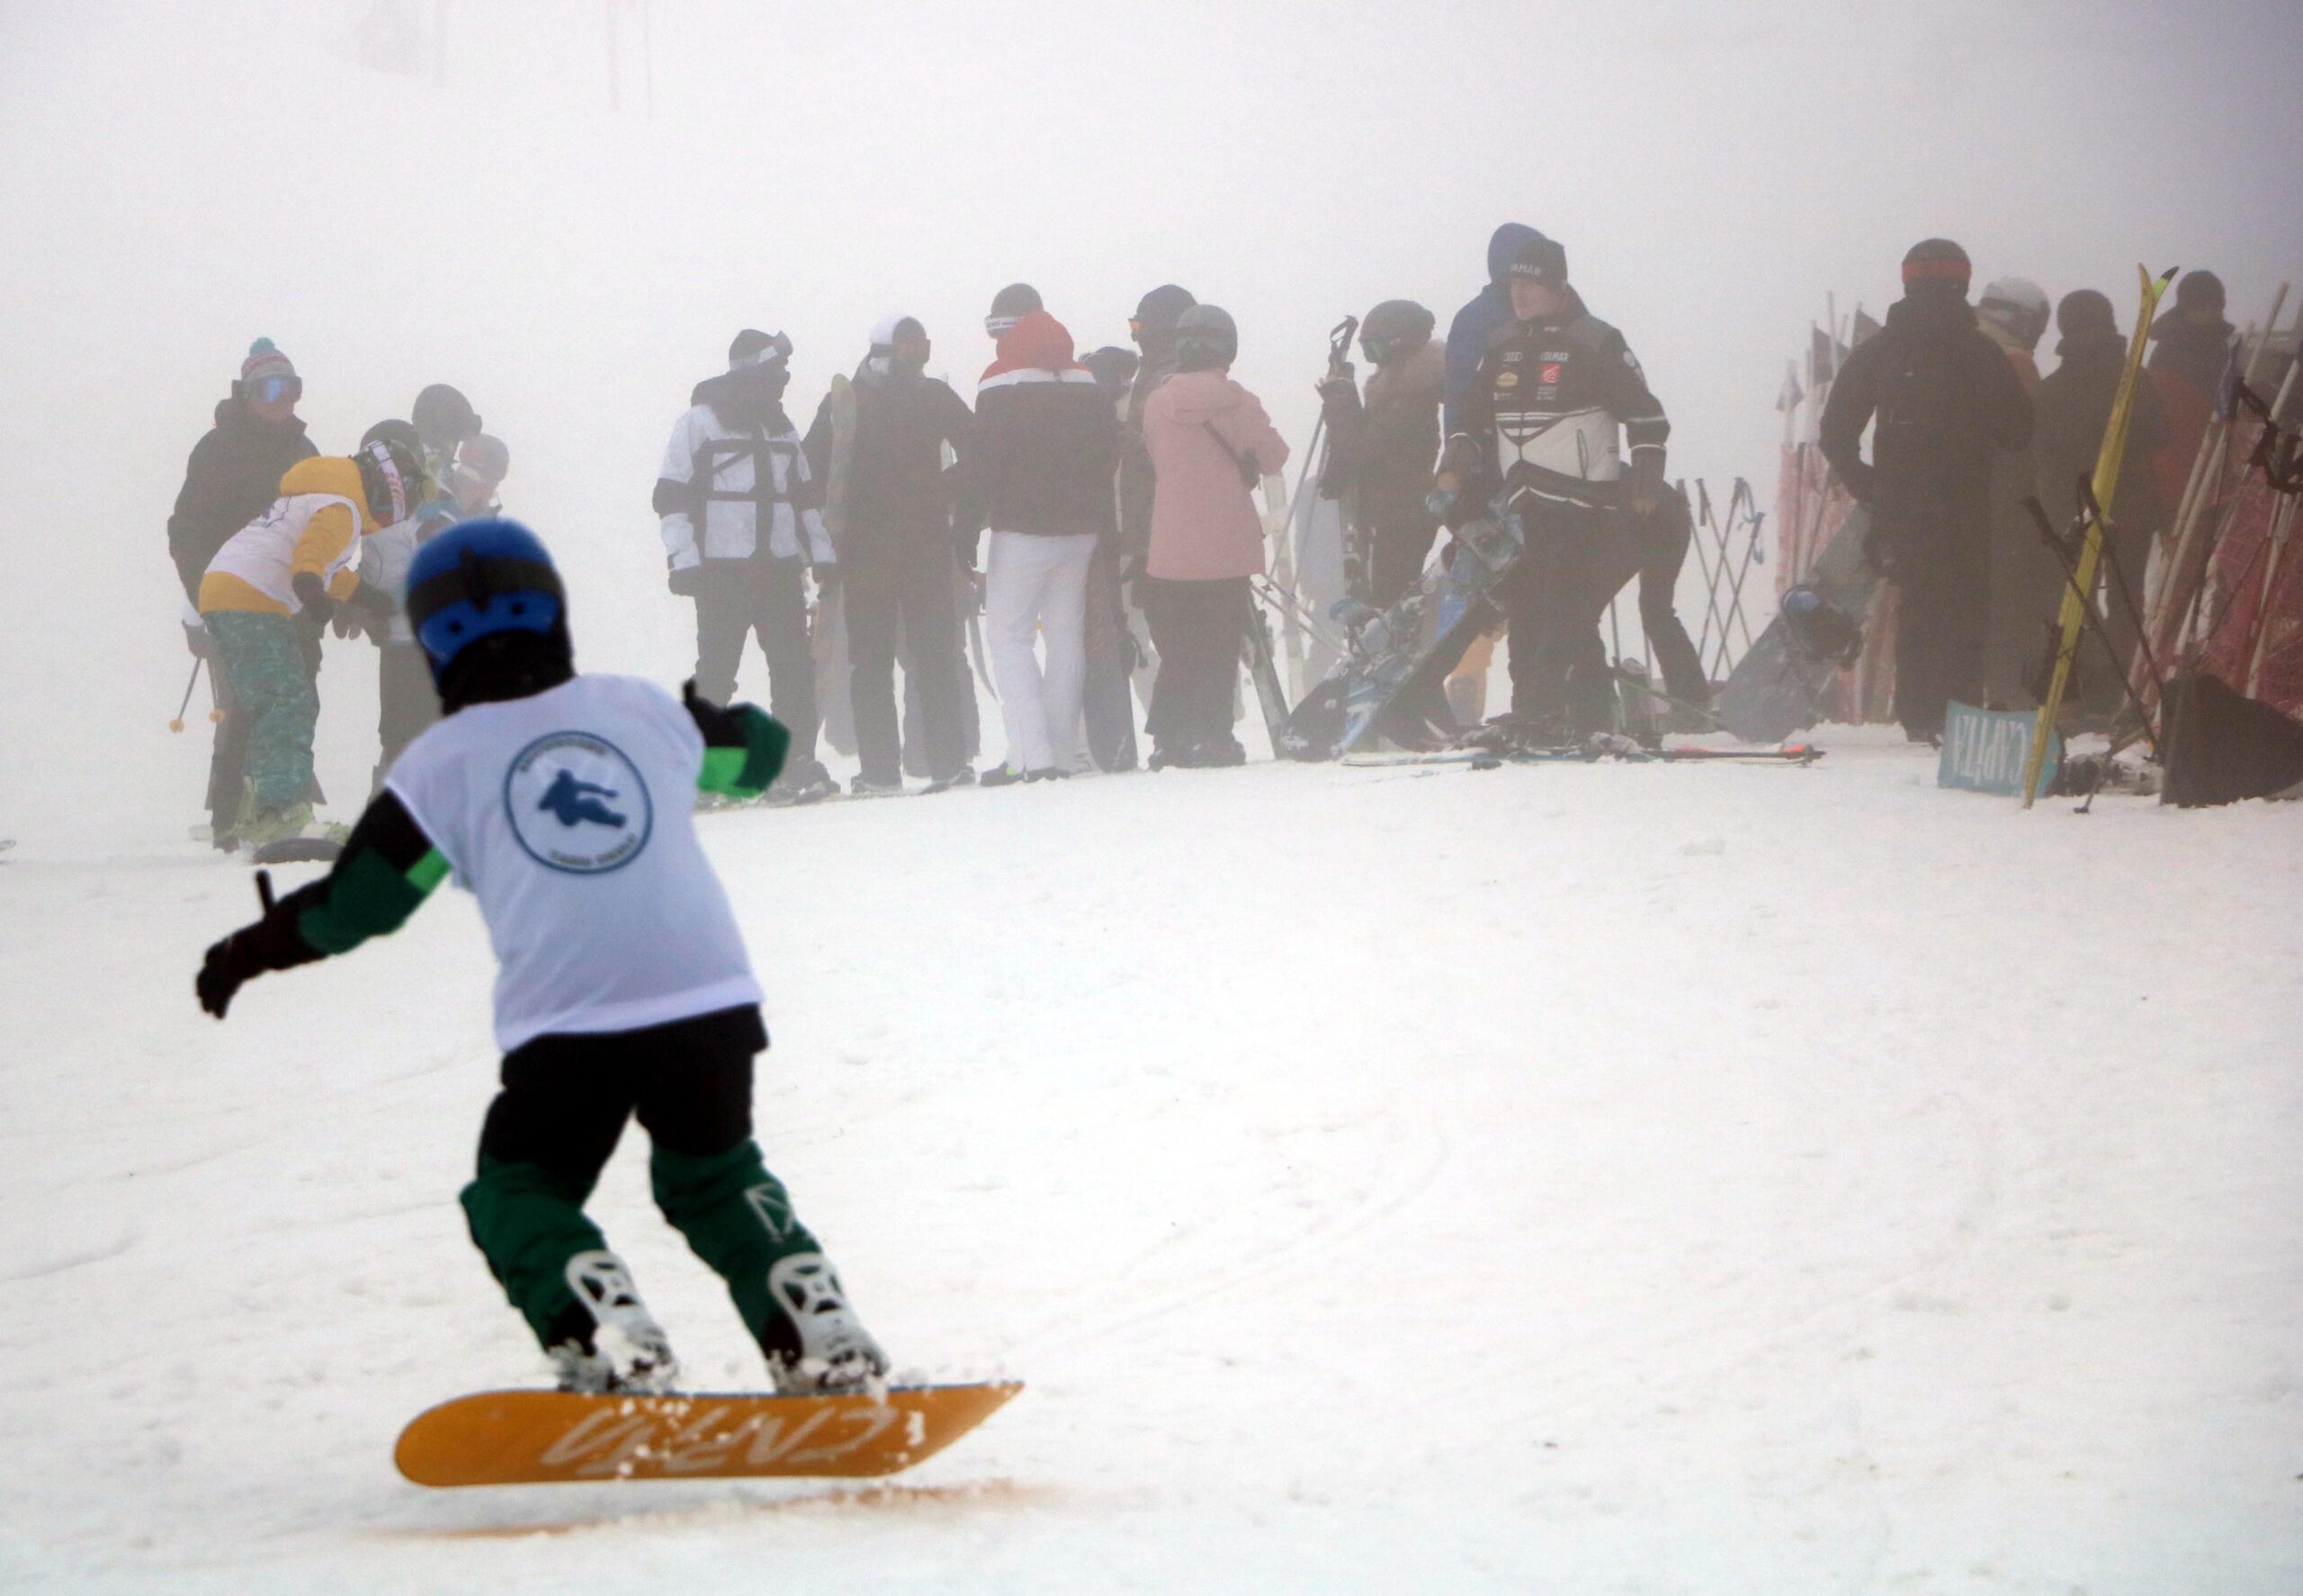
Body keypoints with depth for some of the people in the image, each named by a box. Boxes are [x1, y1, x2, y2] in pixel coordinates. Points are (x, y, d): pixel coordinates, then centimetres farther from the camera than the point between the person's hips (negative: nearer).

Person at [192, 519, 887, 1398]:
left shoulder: (444, 760, 8)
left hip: (566, 1027, -3)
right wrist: (715, 717, 56)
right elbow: (757, 753, 32)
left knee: (521, 1196, 16)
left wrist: (252, 950, 28)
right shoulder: (642, 709, 15)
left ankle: (611, 1343, -11)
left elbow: (357, 903, 10)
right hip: (709, 1000, 3)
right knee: (715, 1178, 27)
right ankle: (817, 1330, 8)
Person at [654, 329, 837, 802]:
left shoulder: (779, 427, 19)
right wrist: (683, 558, -12)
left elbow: (805, 496, 25)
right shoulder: (700, 422, 1)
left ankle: (798, 761, 3)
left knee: (795, 666, -1)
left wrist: (821, 551, 16)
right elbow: (673, 495, -3)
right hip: (722, 568, -5)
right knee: (716, 672, -6)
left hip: (780, 567, 5)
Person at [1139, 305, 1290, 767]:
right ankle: (1212, 737, 0)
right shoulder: (1238, 403, -8)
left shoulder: (1157, 405, 1)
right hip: (1227, 550, -2)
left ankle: (1170, 738, 5)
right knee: (1220, 649, 4)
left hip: (1170, 551, 2)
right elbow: (1273, 458, 1)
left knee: (1177, 648, 10)